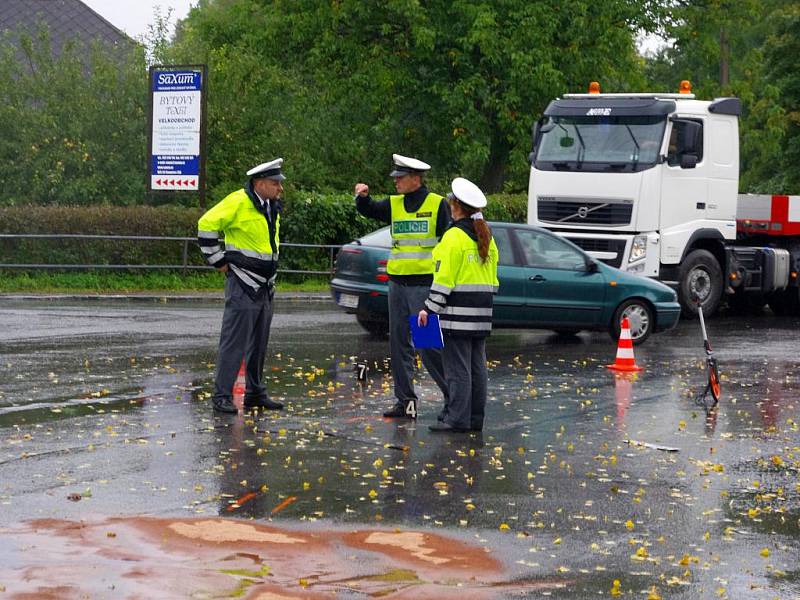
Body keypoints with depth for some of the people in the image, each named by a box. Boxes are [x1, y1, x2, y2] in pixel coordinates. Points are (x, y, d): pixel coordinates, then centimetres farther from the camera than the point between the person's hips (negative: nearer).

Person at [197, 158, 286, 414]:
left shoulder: (272, 207, 11)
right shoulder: (239, 202, -16)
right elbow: (207, 225, -17)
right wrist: (218, 260, -13)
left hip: (265, 286, 9)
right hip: (243, 286, -9)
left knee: (259, 343, 14)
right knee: (235, 342, -8)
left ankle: (255, 393, 23)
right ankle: (222, 396, -4)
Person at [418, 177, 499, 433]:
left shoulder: (454, 236, -13)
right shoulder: (486, 237, 13)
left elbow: (443, 278, -16)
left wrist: (429, 308, -12)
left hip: (457, 311, -8)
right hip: (481, 312, 8)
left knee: (457, 367, -7)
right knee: (477, 366, 10)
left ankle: (458, 419, -8)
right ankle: (476, 418, 13)